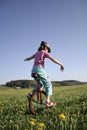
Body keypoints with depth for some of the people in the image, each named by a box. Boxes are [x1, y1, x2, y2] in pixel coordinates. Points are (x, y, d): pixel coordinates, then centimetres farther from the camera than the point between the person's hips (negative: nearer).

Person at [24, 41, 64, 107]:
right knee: (48, 84, 2)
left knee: (40, 84, 26)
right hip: (40, 69, -7)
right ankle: (48, 102, -7)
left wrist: (26, 59, 62)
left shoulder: (37, 53, 24)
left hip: (33, 69, 7)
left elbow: (29, 58, 40)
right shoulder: (44, 53, 5)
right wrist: (61, 64, -7)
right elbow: (53, 59, -8)